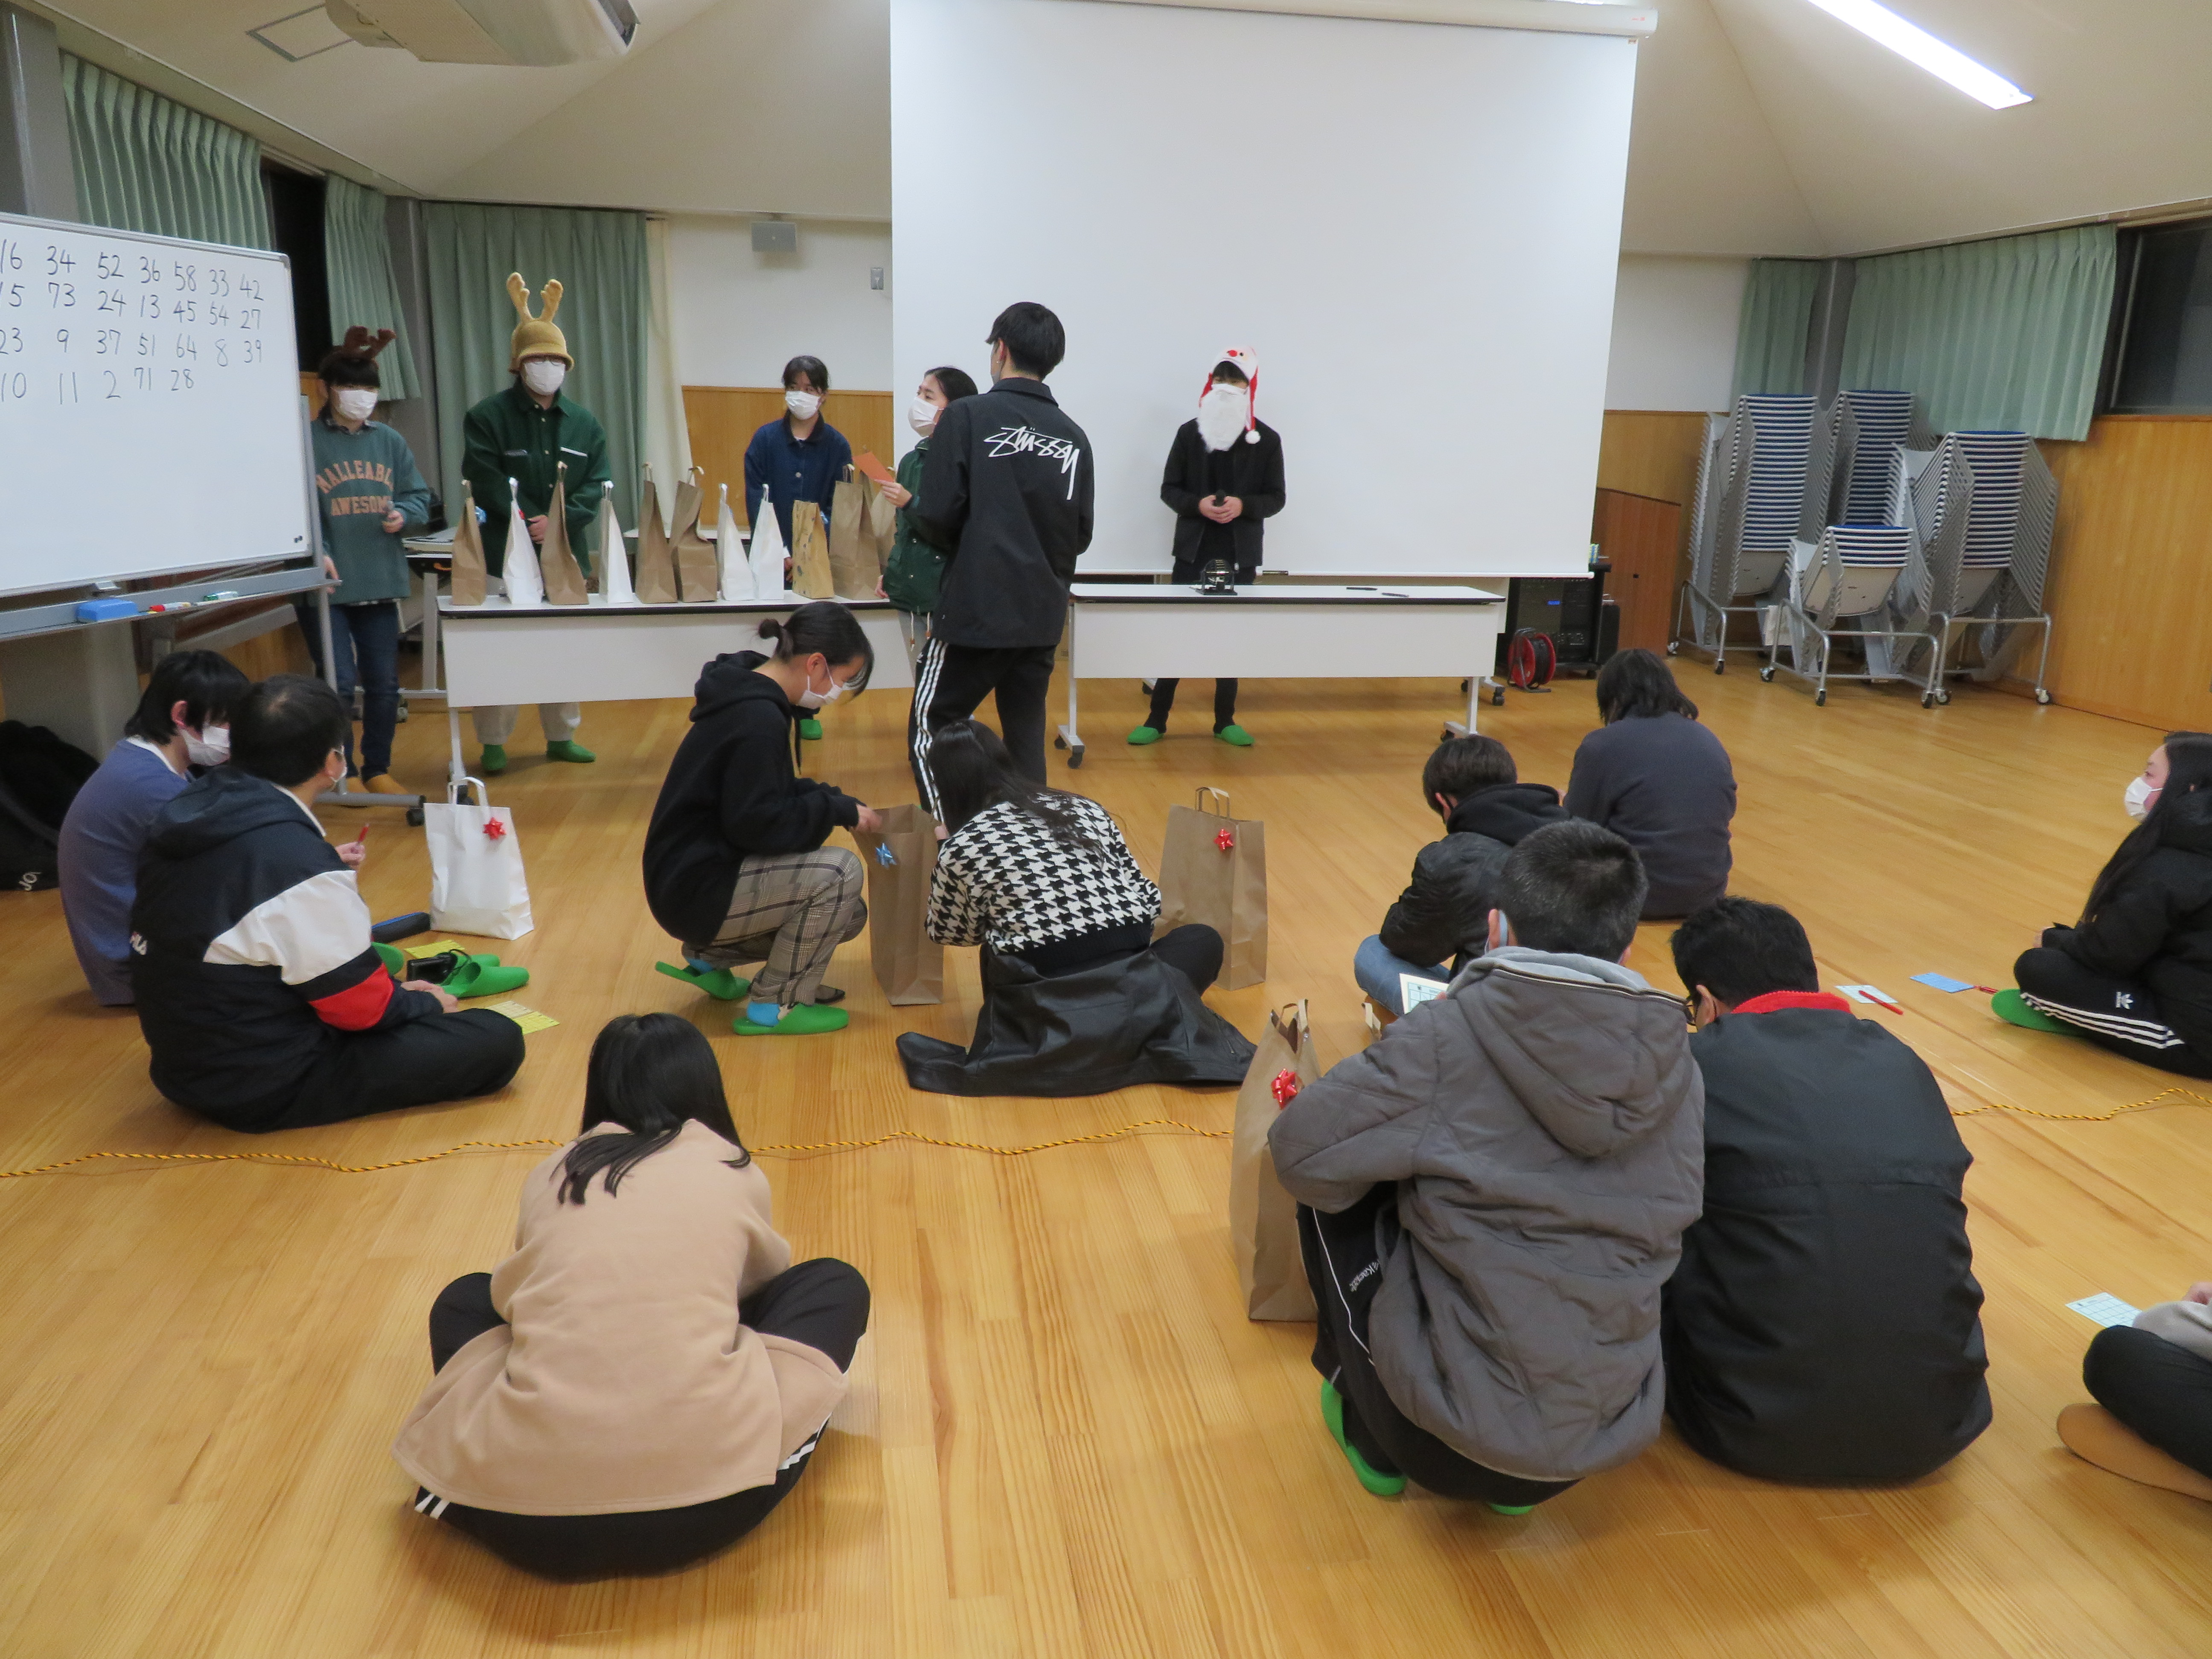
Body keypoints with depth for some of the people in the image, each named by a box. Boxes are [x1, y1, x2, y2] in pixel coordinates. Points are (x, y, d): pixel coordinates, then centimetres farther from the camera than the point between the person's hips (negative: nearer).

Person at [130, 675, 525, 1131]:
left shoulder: (190, 812, -4)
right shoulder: (299, 863, -28)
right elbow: (362, 1008, -18)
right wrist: (426, 1004, 1)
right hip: (264, 1089, -9)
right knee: (498, 1040, -10)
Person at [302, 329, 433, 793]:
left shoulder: (390, 441, 11)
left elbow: (419, 495, 15)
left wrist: (405, 515, -7)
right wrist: (315, 553, -24)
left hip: (381, 582, 5)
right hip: (327, 585, -5)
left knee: (383, 684, 10)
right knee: (338, 683, -4)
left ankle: (378, 769, 25)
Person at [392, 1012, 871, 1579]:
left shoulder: (550, 1175, 14)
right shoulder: (736, 1173, 12)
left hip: (527, 1520, 2)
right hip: (705, 1503, -2)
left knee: (465, 1299, 31)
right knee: (835, 1285, 21)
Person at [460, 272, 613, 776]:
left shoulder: (584, 423, 10)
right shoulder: (487, 418, -2)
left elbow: (597, 484, 1)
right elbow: (489, 487, -10)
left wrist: (559, 522, -14)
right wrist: (531, 526, -16)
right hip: (507, 554, -4)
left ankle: (561, 736, 22)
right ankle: (493, 743, 6)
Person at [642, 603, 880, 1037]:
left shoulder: (750, 698, 7)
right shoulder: (758, 718, -23)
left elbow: (776, 794, 17)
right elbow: (754, 823, -25)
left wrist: (842, 805, 3)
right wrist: (838, 809, -15)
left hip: (705, 870, 10)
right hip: (695, 890, -10)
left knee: (847, 916, 12)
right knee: (840, 871, -22)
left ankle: (708, 958, 19)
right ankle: (775, 1007, -7)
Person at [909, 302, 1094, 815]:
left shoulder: (967, 416, -6)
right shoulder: (1074, 437, 7)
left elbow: (937, 516, -11)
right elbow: (1081, 535, 8)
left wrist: (966, 549, 9)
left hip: (975, 608, -5)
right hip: (1043, 615, 5)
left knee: (931, 728, 8)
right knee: (1026, 735, 14)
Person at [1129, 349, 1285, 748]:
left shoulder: (1267, 439, 3)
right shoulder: (1189, 432, 3)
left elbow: (1276, 498, 4)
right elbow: (1169, 489, 5)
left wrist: (1244, 505, -16)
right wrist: (1197, 505, -15)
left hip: (1241, 554, 1)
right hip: (1193, 549, 0)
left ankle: (1225, 720, 18)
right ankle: (1157, 719, 7)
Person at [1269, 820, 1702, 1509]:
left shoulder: (1448, 1038, -16)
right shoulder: (1676, 1065, -2)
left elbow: (1301, 1153, -10)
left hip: (1446, 1446, -5)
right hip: (1609, 1444, 5)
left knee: (1335, 1195, 13)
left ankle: (1372, 1438, 29)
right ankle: (1515, 1480, 27)